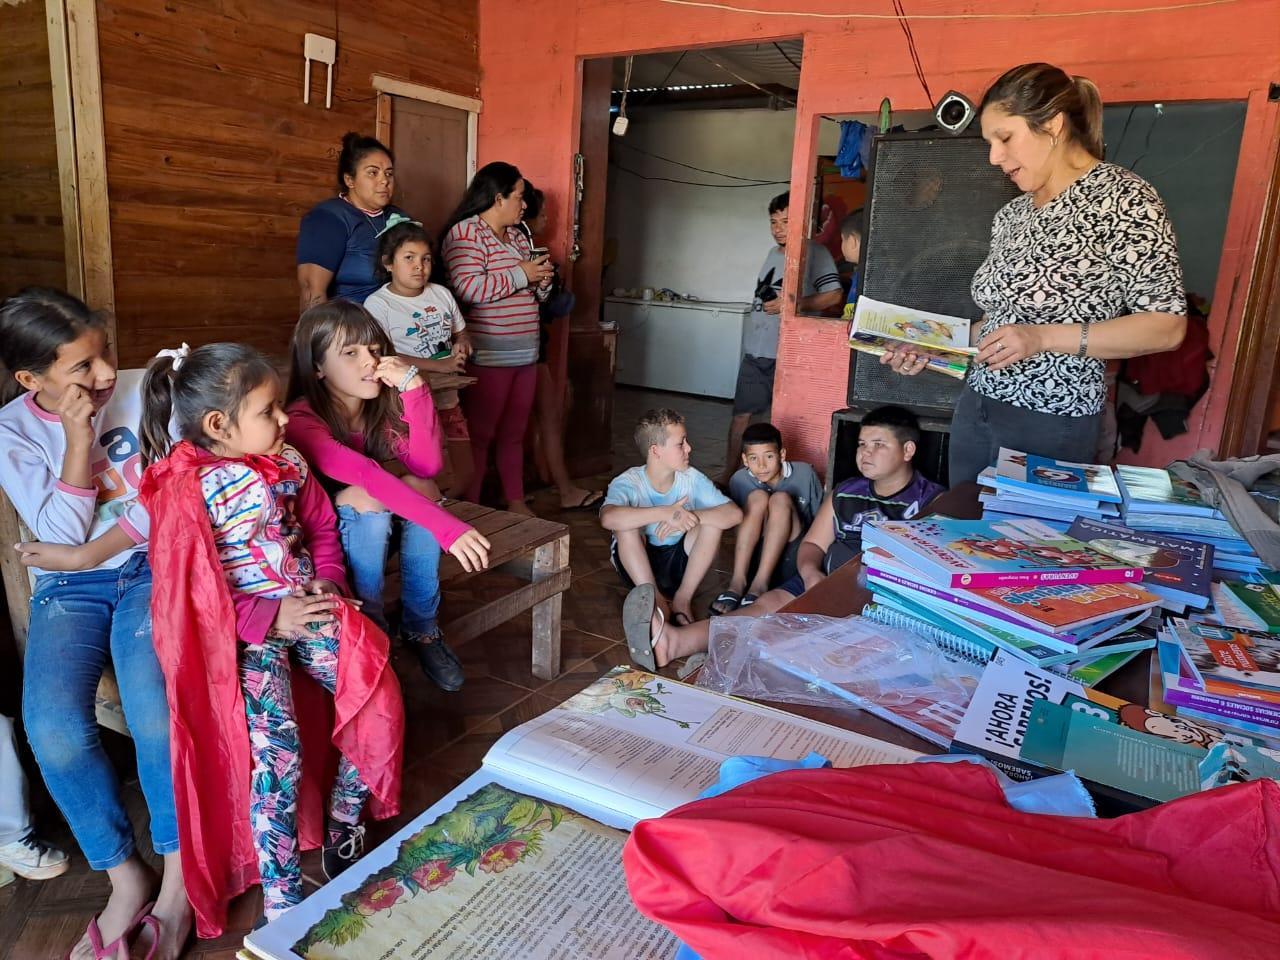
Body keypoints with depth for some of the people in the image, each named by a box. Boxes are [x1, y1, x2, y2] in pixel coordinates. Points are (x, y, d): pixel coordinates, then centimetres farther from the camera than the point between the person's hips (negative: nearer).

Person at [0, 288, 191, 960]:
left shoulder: (142, 395, -4)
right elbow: (60, 533, -10)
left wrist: (90, 552, -11)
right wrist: (78, 438, -19)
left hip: (151, 566, -1)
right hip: (69, 590, 2)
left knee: (150, 702, -28)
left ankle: (178, 877, -12)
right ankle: (126, 877, -4)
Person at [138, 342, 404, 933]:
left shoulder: (287, 461, 6)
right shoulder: (186, 490, -13)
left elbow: (321, 525, 19)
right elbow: (193, 590, -14)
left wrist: (328, 580, 3)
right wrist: (270, 618, -16)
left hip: (306, 605, 6)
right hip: (243, 632, -6)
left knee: (379, 699, -9)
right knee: (276, 751, -21)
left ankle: (344, 832, 14)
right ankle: (282, 898, -1)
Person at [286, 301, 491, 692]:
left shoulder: (383, 405, -7)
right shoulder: (302, 421, -25)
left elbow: (426, 466, -22)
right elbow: (366, 476, -40)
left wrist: (413, 387, -31)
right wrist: (447, 527, -50)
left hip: (383, 522, 5)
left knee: (421, 488, -25)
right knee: (366, 501, -34)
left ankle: (422, 627, -13)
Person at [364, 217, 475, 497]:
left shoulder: (441, 293, 8)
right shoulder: (378, 303, -10)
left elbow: (461, 332, 21)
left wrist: (463, 345, -4)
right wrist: (440, 365, -23)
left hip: (449, 399, 6)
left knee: (465, 473, 12)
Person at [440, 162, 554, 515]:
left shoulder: (517, 236, 18)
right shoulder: (465, 232, -9)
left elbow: (533, 293, 28)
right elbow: (467, 287, -24)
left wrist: (542, 278, 3)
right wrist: (521, 274, -15)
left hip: (524, 352, 8)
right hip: (488, 355, -8)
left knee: (514, 433, 14)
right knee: (480, 434, -2)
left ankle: (516, 502, 23)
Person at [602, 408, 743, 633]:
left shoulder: (692, 478, -12)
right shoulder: (627, 483, -21)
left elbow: (734, 513, -22)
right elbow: (608, 518, -43)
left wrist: (691, 517, -37)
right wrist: (665, 513, -47)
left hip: (678, 563, 3)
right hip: (636, 564, -3)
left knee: (713, 520, -21)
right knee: (626, 524, -31)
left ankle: (683, 599, -11)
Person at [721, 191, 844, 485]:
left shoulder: (815, 253, -8)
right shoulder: (773, 252, 16)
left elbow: (834, 295, -16)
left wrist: (792, 304, -22)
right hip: (756, 351, 7)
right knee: (741, 414, 8)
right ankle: (728, 476, 17)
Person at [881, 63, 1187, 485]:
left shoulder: (1123, 199, -9)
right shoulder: (1011, 214, 12)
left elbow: (1166, 326, -13)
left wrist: (1044, 338, -21)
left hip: (1049, 422, -6)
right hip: (975, 405, 7)